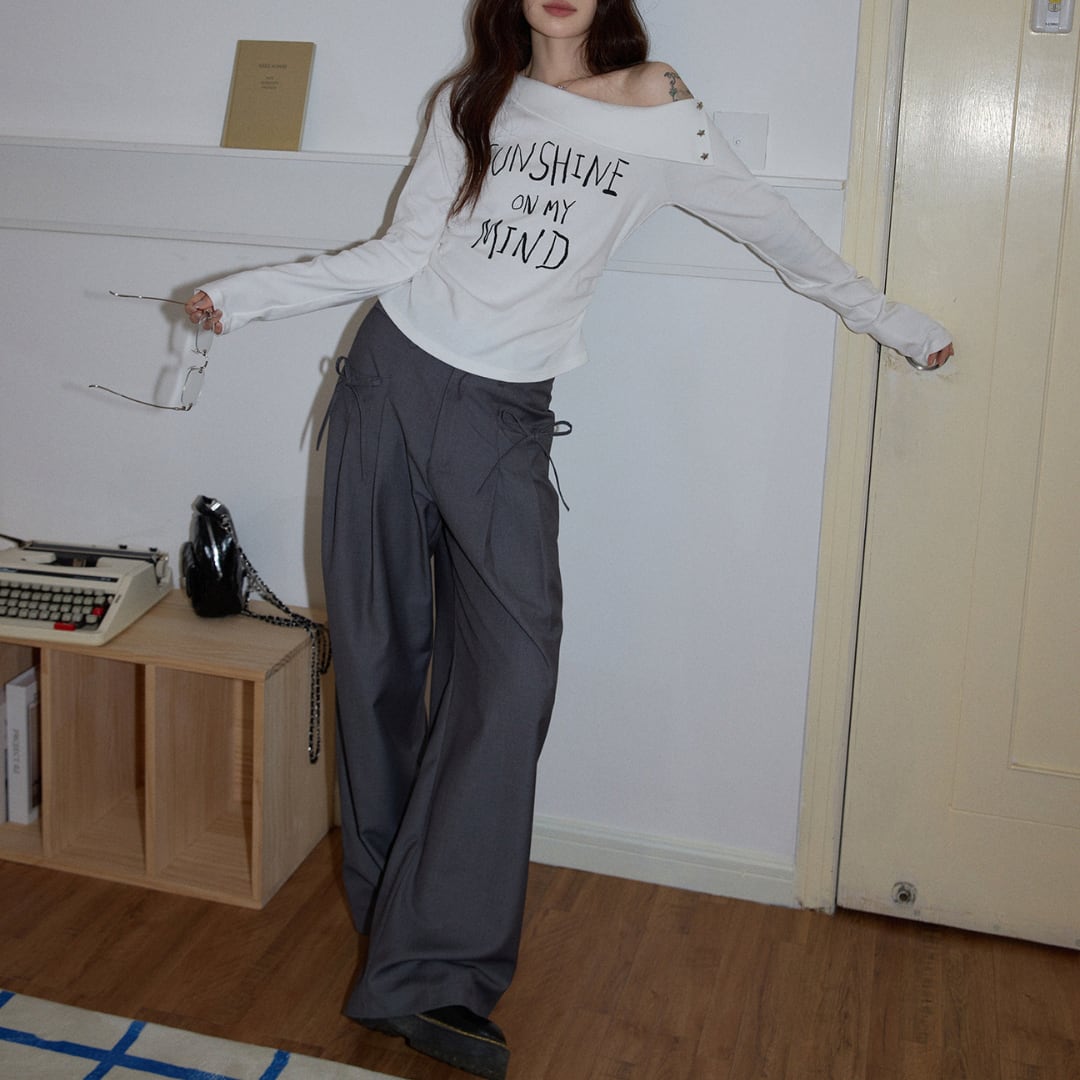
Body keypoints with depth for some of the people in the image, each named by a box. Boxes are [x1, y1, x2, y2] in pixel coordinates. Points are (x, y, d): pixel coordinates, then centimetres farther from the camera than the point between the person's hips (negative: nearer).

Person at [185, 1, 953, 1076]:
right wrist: (248, 292, 3)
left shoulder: (658, 111, 2)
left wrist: (891, 318, 20)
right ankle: (392, 921, 19)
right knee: (376, 653, 3)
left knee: (512, 665, -16)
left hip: (503, 416, -2)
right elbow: (402, 253, 7)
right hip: (393, 374, 2)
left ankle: (432, 975, -10)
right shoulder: (471, 100, 9)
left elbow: (771, 227, 11)